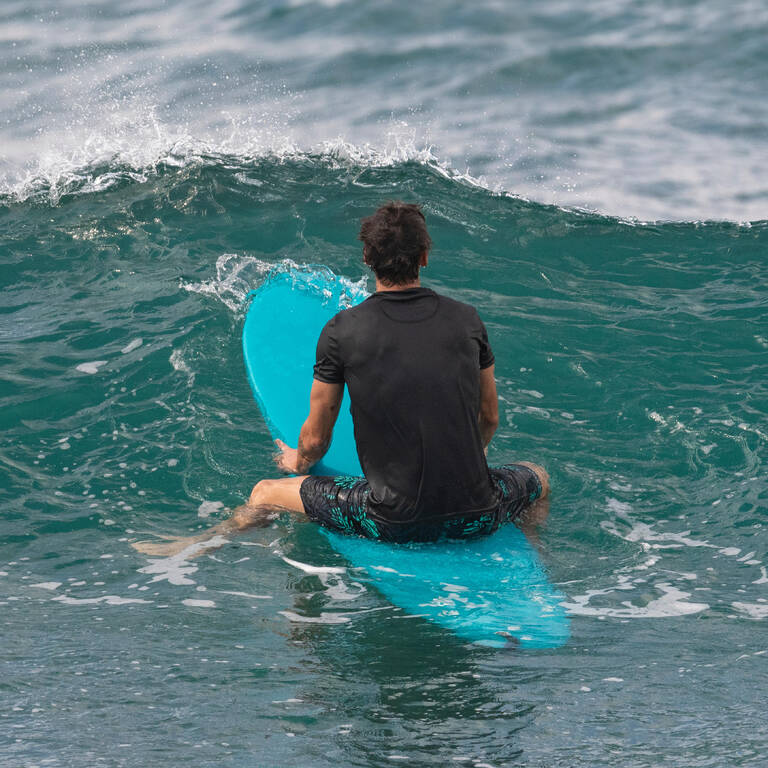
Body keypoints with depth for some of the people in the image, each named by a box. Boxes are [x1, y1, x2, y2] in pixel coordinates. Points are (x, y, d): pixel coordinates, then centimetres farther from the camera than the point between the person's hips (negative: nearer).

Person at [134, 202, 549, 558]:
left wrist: (298, 462, 29)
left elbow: (315, 438, 4)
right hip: (475, 515, 2)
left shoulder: (343, 331, -7)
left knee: (266, 494, 21)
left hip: (393, 521, -2)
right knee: (537, 475, 36)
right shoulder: (467, 320, 0)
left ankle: (199, 545, 42)